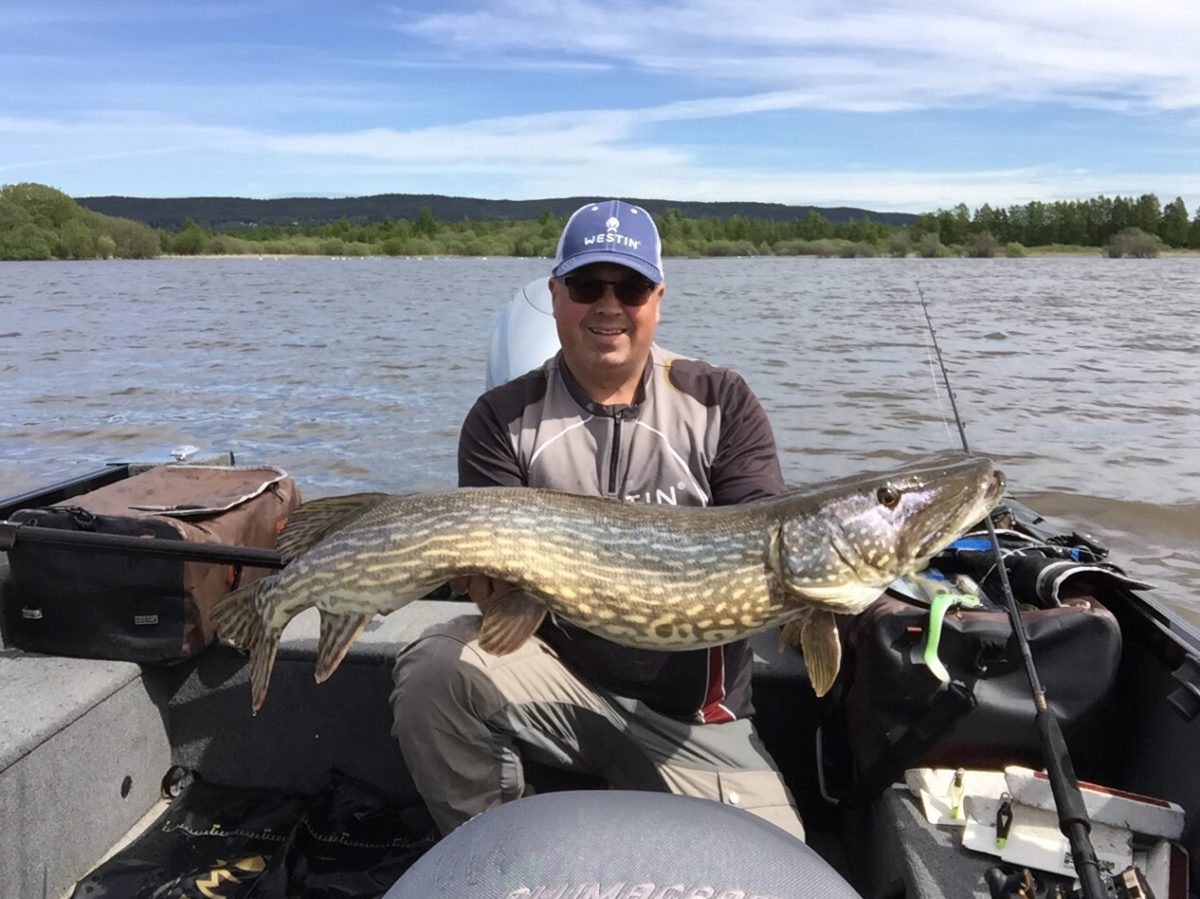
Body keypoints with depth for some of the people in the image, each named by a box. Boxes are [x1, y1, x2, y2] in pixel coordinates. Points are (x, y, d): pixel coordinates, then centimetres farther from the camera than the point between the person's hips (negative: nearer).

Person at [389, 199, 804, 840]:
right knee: (433, 670, -27)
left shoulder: (721, 404, 0)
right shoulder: (504, 419, 0)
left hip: (692, 712, 1)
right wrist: (490, 576, -31)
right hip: (553, 672, 0)